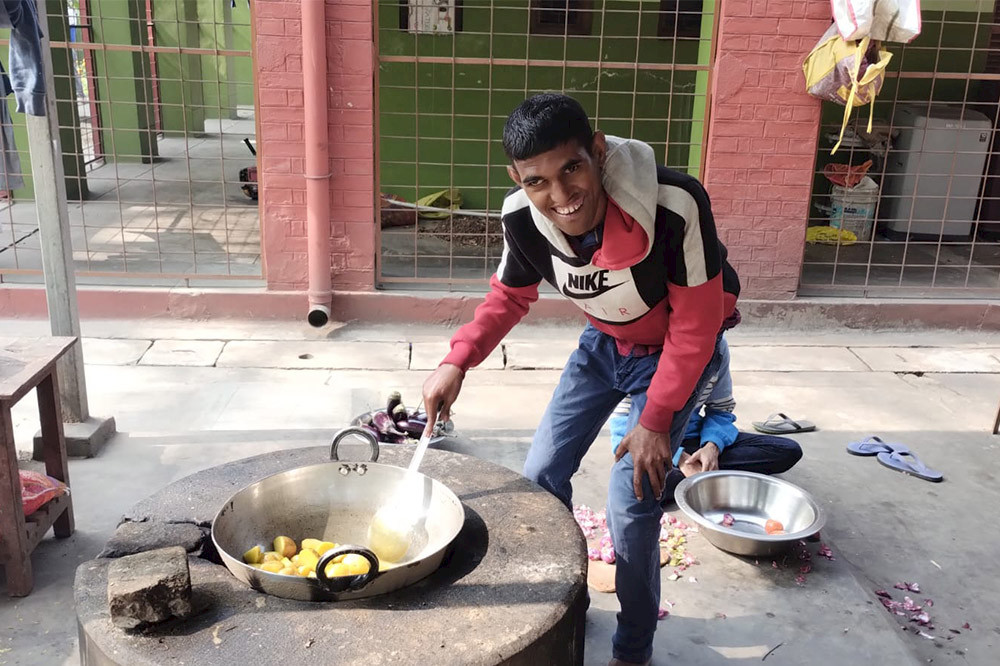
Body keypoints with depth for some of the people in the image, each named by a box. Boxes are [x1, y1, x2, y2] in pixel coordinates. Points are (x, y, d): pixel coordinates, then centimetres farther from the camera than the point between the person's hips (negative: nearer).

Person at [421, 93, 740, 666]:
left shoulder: (676, 205, -39)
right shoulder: (521, 218, -24)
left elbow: (696, 322, -25)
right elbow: (510, 297, -3)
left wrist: (656, 421, -19)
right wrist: (457, 363, -17)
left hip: (675, 350, -5)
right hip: (604, 342, 5)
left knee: (631, 505, -10)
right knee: (542, 474, 7)